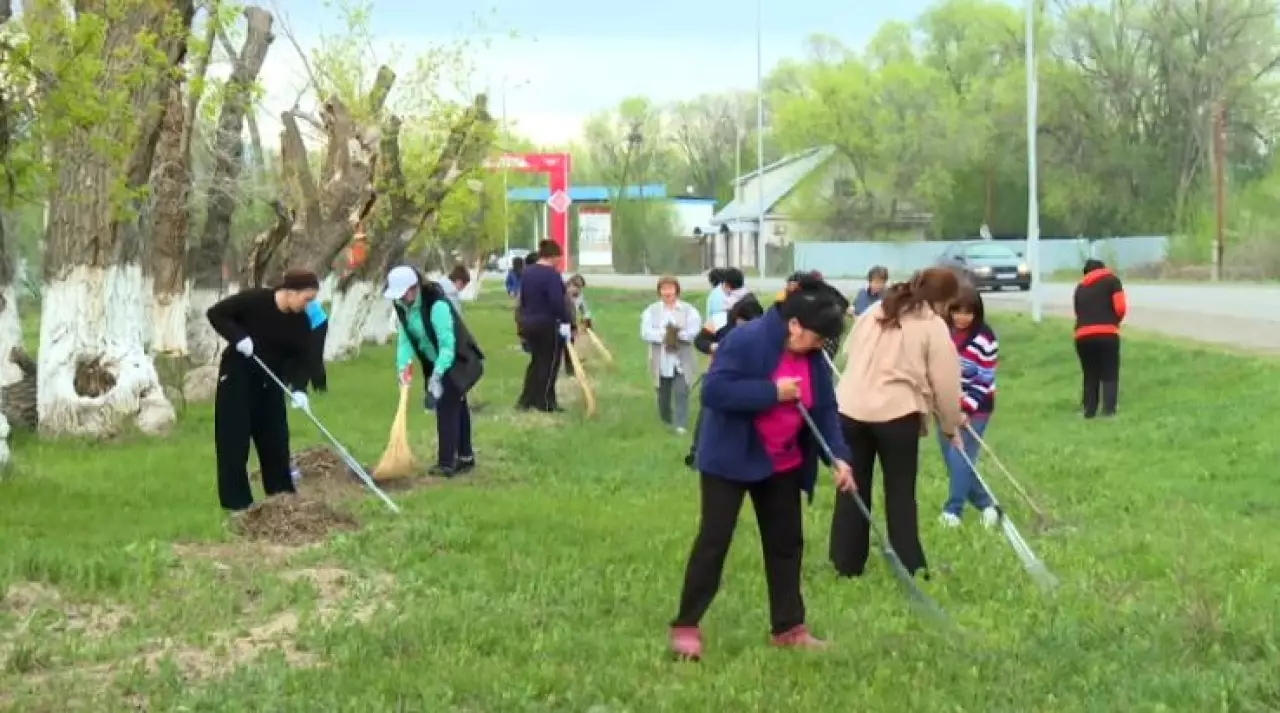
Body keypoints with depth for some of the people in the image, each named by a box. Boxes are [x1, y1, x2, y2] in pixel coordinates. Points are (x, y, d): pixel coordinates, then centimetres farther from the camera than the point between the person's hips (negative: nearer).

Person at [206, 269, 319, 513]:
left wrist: (298, 388, -22)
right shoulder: (254, 299, -21)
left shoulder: (301, 322, -7)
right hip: (237, 375, -5)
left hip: (269, 380, 5)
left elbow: (300, 358, -6)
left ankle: (282, 494, 19)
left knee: (275, 437, 8)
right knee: (234, 438, -5)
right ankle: (236, 500, -1)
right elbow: (215, 313, -16)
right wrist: (238, 337, -28)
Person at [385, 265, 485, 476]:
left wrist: (437, 373, -37)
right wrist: (403, 366, -21)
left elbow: (447, 345, -32)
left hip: (457, 362, -8)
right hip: (436, 363, 8)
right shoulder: (402, 305, -7)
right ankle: (465, 457, 25)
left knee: (447, 407, -12)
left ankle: (446, 463, -10)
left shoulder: (436, 305, -31)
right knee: (455, 406, 15)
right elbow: (405, 338, -6)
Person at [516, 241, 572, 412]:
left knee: (536, 361, 18)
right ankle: (545, 402, 7)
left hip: (528, 322, 8)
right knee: (549, 363, 3)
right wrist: (565, 321, -19)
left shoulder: (526, 272, 9)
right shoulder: (552, 274, -18)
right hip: (548, 324, -8)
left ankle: (526, 400, 15)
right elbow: (557, 302, -24)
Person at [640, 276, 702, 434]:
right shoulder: (651, 311, 8)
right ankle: (666, 423, 31)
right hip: (661, 363, 2)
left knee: (681, 392, -13)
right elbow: (645, 333, -7)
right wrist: (665, 335, -19)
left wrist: (678, 335, -19)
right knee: (663, 396, 12)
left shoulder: (689, 310, 4)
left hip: (682, 363, -2)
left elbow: (695, 332, -9)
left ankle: (680, 425, -12)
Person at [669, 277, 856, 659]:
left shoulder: (812, 357, -1)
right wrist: (772, 391, -30)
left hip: (783, 463, 7)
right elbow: (714, 392, -30)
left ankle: (788, 627, 20)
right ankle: (685, 626, 4)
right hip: (730, 459, -7)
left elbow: (825, 409, 4)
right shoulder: (745, 340, -23)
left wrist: (838, 456, -10)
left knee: (786, 543, 10)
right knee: (713, 540, -4)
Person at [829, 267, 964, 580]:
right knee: (901, 492, 6)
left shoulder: (875, 311, 15)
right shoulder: (934, 325, -3)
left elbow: (852, 352, 18)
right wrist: (951, 425, 11)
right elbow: (945, 382, -2)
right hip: (897, 413, -4)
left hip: (850, 407, 4)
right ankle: (910, 567, 8)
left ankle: (847, 564, 16)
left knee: (853, 487, 11)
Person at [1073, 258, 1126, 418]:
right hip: (1107, 335, -4)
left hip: (1083, 336, 4)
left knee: (1090, 377, 14)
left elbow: (1078, 313, 17)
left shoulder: (1080, 288, 22)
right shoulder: (1111, 280, 11)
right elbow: (1120, 307, 0)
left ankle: (1089, 412, 11)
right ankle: (1109, 411, -9)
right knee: (1110, 376, 2)